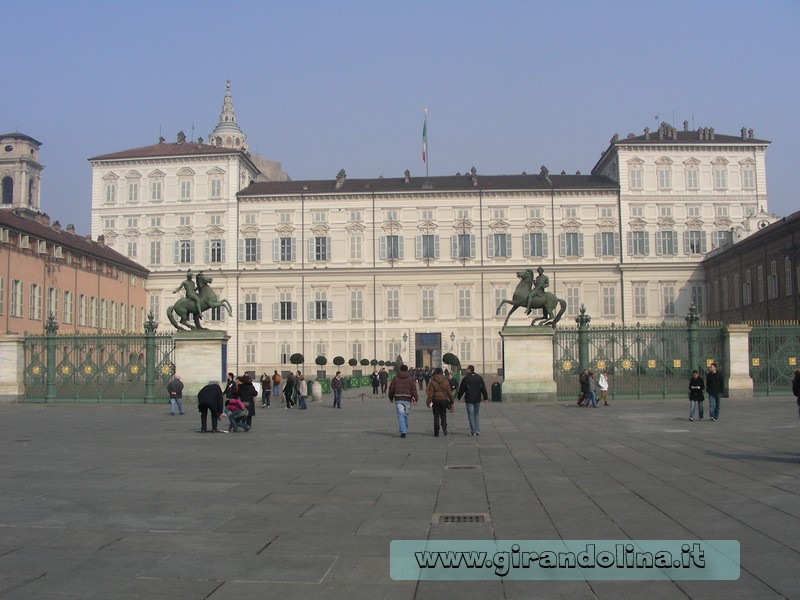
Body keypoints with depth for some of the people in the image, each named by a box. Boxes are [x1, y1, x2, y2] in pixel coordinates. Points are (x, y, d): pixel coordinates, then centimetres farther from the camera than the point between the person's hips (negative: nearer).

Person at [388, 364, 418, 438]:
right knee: (406, 415, 15)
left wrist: (390, 397, 20)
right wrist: (415, 399, -2)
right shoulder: (410, 379, 2)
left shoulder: (395, 378, 4)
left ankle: (403, 431, -19)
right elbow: (414, 389, -3)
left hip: (398, 399, -1)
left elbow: (391, 389, 7)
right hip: (407, 399, 1)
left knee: (401, 415, -6)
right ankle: (405, 430, 26)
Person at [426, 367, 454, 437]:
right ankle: (444, 426, -15)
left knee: (436, 416, 6)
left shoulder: (433, 381, -4)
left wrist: (429, 402, -5)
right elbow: (449, 392, 5)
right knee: (443, 415, 13)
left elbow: (430, 393, -8)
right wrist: (451, 402, 13)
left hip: (435, 400, -1)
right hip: (444, 399, 1)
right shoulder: (445, 381, 2)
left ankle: (436, 433, 6)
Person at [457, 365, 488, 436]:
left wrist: (459, 397, 9)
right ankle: (477, 431, 9)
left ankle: (473, 431, -4)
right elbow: (483, 388, 6)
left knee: (471, 415, 0)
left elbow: (461, 389, -4)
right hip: (477, 399, 4)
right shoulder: (479, 378, 6)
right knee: (477, 414, 13)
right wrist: (485, 398, 9)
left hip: (469, 400, -4)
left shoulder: (466, 378, -9)